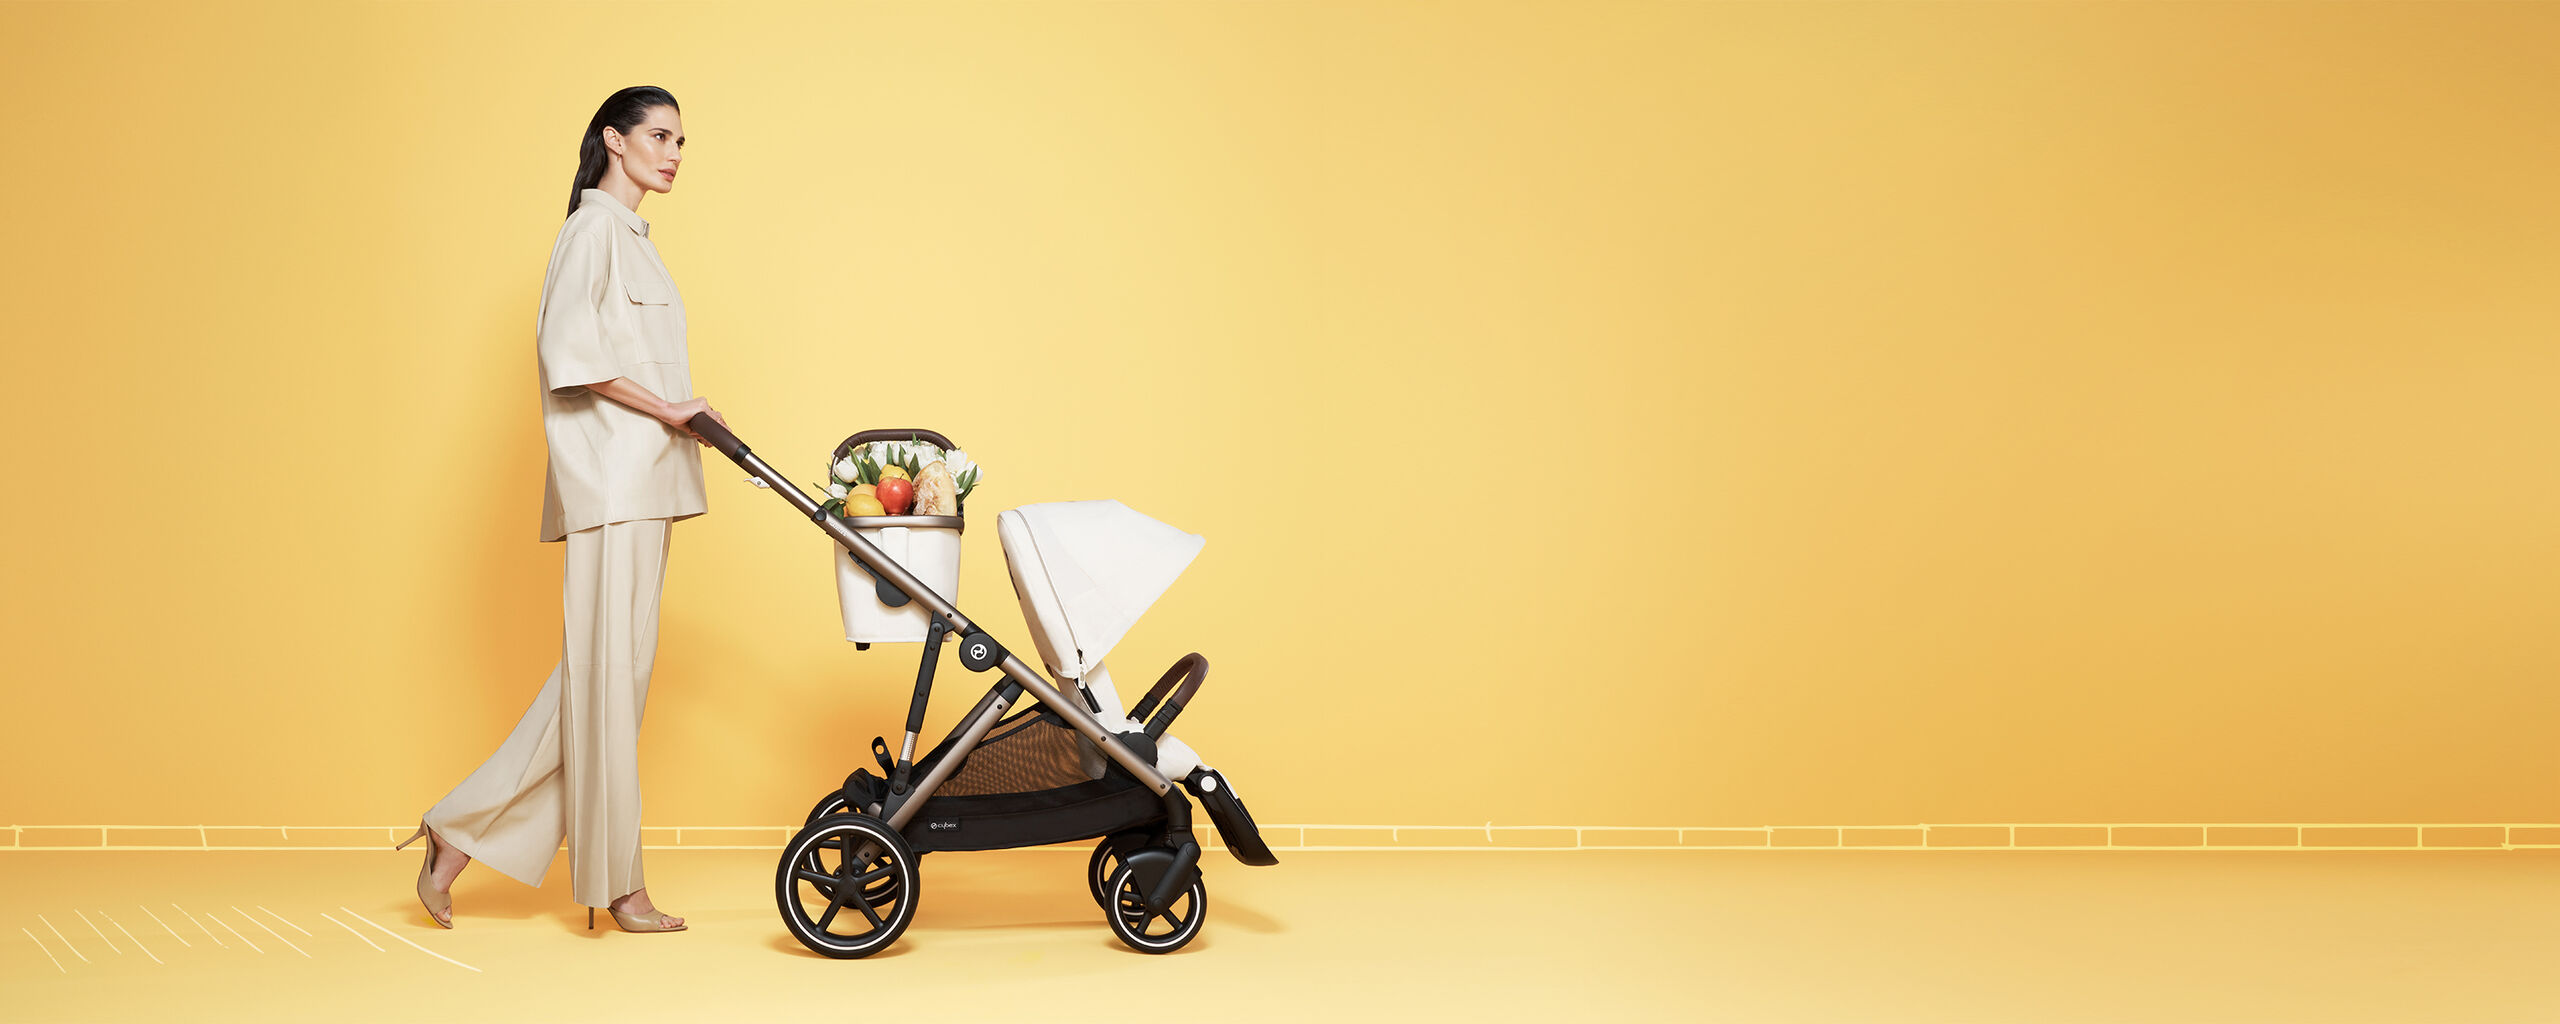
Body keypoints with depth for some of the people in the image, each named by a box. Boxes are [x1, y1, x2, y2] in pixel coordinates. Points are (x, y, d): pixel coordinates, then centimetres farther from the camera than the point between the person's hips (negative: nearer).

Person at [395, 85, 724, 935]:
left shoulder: (630, 236, 23)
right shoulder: (594, 228, -6)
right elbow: (570, 349, -16)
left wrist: (685, 414, 11)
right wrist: (664, 408, -15)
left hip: (642, 482, 10)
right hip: (609, 480, -9)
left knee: (611, 668, 7)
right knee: (608, 667, -5)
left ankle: (462, 834, 12)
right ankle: (614, 881, 0)